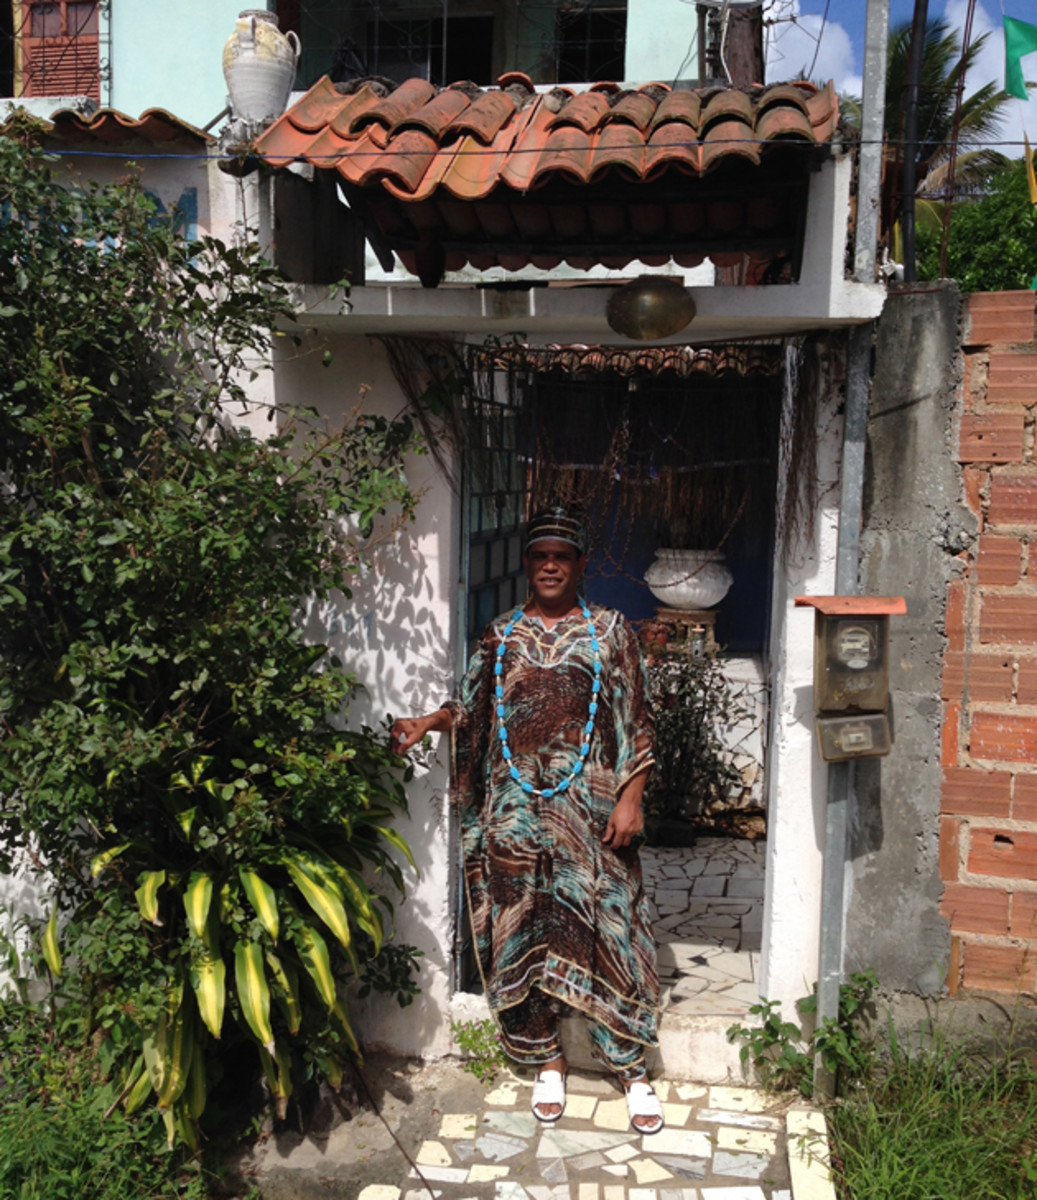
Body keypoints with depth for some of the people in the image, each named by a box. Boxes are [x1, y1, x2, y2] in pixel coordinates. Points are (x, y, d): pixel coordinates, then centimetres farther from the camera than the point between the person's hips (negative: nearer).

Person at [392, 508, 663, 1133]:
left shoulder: (609, 630, 1)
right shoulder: (502, 635, 9)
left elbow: (635, 722, -1)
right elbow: (473, 708, 16)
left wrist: (631, 798, -8)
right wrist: (429, 721, -2)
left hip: (590, 810, -2)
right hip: (516, 811, 3)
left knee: (608, 929, 1)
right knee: (524, 930, 8)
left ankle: (633, 1068, 18)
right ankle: (548, 1060, 26)